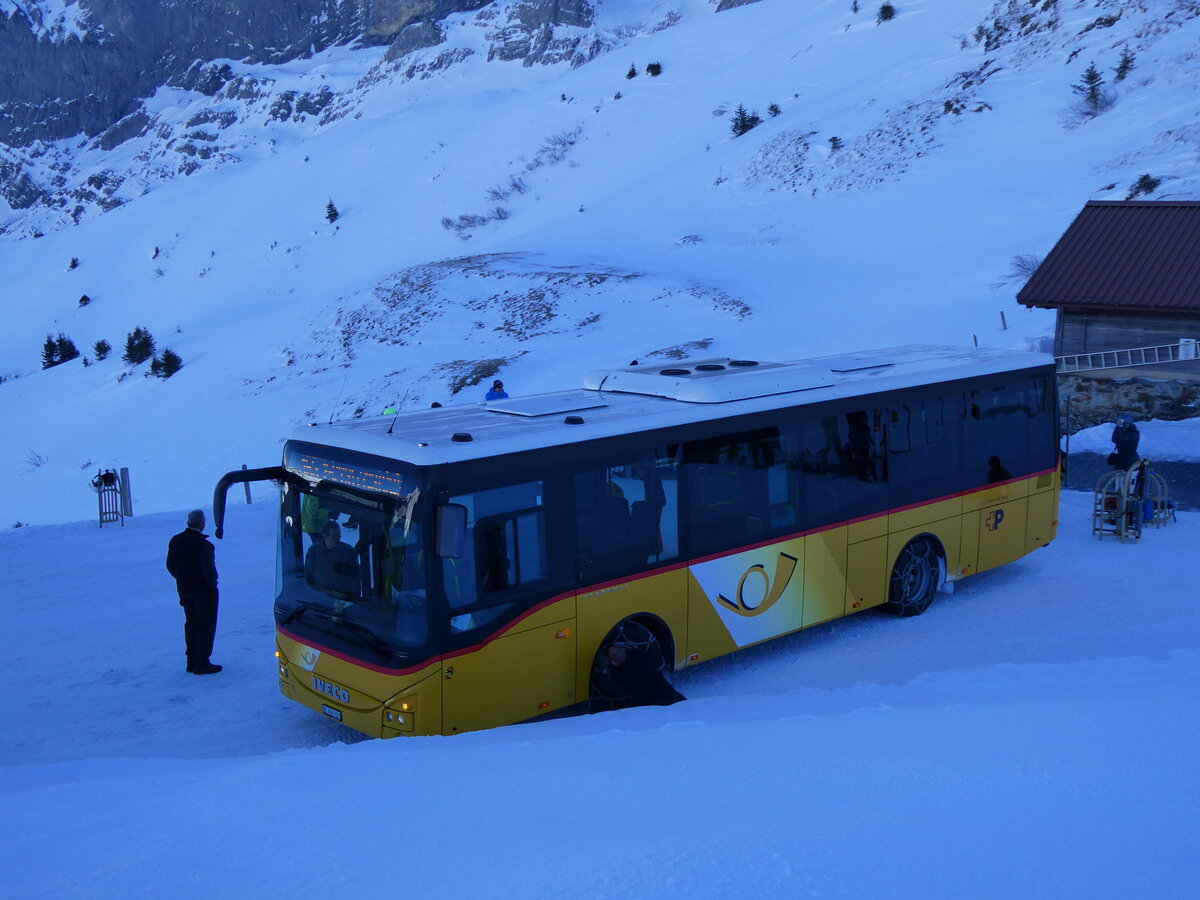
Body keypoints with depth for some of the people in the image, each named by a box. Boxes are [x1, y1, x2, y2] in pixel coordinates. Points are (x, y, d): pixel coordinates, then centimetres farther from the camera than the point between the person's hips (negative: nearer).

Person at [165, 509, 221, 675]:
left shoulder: (175, 541, 0)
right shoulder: (203, 545, -22)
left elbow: (170, 565, 7)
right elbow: (208, 570, -22)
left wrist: (182, 580, 16)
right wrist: (212, 584, -5)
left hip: (184, 590, 7)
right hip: (203, 590, -7)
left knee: (191, 624, 17)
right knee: (206, 625, 3)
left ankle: (192, 661, 23)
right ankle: (201, 663, 3)